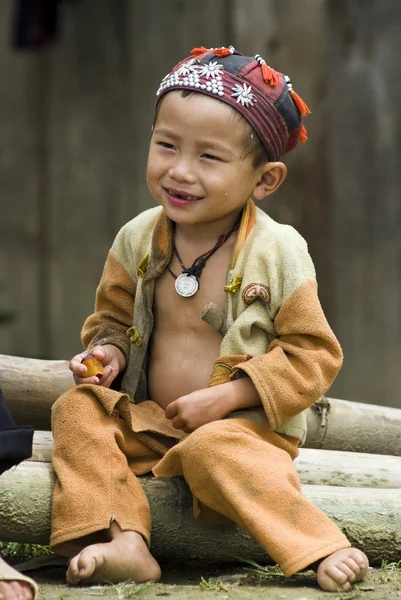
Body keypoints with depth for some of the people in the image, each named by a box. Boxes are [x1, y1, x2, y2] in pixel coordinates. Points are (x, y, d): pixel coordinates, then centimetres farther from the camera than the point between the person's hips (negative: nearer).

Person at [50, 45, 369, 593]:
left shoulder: (277, 251, -12)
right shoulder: (138, 239, 1)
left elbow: (315, 354, -10)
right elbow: (113, 316, 17)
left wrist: (225, 397, -19)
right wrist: (107, 352, -8)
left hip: (245, 425, -5)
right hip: (149, 420, 6)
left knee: (211, 451, -35)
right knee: (79, 410, -16)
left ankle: (320, 549, -32)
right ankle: (124, 542, -28)